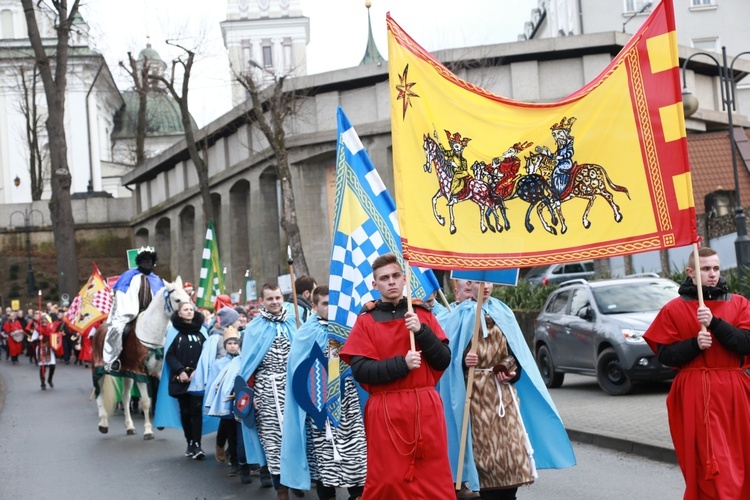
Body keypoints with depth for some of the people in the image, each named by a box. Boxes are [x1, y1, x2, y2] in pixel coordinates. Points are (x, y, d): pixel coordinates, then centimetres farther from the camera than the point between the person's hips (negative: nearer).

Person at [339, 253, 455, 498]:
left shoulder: (423, 314, 9)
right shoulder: (366, 321, 2)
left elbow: (444, 360, 2)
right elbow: (360, 370, -8)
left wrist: (421, 331, -11)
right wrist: (401, 364, -18)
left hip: (426, 407, 2)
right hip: (386, 411, -2)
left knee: (435, 480, 3)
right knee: (387, 480, 0)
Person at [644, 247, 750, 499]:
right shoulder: (674, 309, 3)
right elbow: (664, 355, 0)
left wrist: (715, 323, -17)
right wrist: (694, 344, -15)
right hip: (694, 395, -2)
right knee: (707, 461, -9)